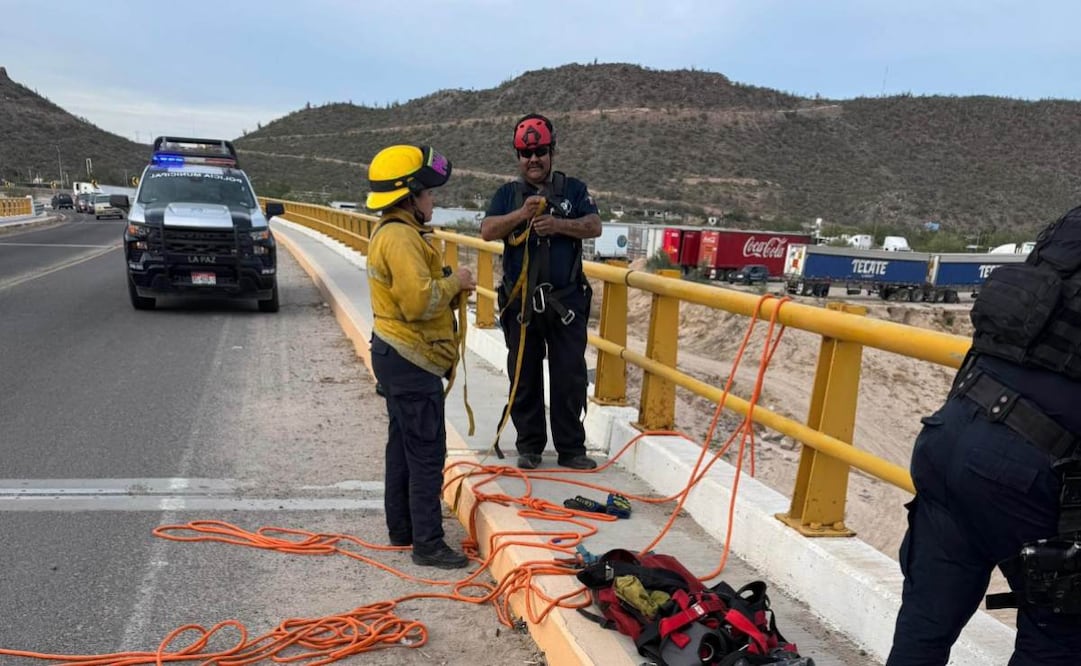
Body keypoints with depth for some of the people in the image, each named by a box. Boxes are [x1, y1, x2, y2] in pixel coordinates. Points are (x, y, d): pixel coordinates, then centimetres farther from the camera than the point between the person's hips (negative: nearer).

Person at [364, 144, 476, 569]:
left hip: (397, 356, 11)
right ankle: (427, 543, 3)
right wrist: (453, 283, -13)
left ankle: (402, 529, 29)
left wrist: (450, 285, 5)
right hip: (410, 361, -11)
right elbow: (420, 300, -28)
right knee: (426, 454, -5)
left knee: (403, 446, 17)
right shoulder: (402, 237, -20)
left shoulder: (391, 232, 14)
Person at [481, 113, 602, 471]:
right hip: (520, 302, 1)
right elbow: (487, 230, -5)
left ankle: (571, 448, 13)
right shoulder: (507, 193, 10)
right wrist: (521, 214, -20)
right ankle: (529, 447, 20)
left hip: (567, 302, -1)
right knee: (524, 378, 8)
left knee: (570, 377, 2)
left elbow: (594, 227, -4)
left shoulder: (573, 189, 9)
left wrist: (557, 224, -20)